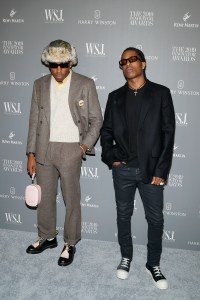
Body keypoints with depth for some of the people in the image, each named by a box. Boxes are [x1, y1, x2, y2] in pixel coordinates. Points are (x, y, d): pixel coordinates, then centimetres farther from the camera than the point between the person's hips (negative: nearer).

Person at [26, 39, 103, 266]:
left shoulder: (85, 84, -3)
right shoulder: (40, 85, 6)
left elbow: (96, 119, 0)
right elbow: (34, 121, 7)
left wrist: (86, 144, -12)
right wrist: (31, 153, 4)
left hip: (70, 149, -3)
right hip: (44, 148, 4)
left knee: (72, 199, 7)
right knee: (44, 197, 15)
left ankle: (70, 243, 26)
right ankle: (47, 237, 36)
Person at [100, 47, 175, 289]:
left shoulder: (161, 93, -2)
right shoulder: (115, 97, 6)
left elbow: (168, 133, -5)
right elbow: (106, 131, 11)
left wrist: (161, 169, -10)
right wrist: (109, 158, -3)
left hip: (151, 169, -2)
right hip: (122, 170, 2)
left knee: (155, 219, 9)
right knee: (123, 215, 15)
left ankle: (153, 264, 30)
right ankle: (126, 257, 36)